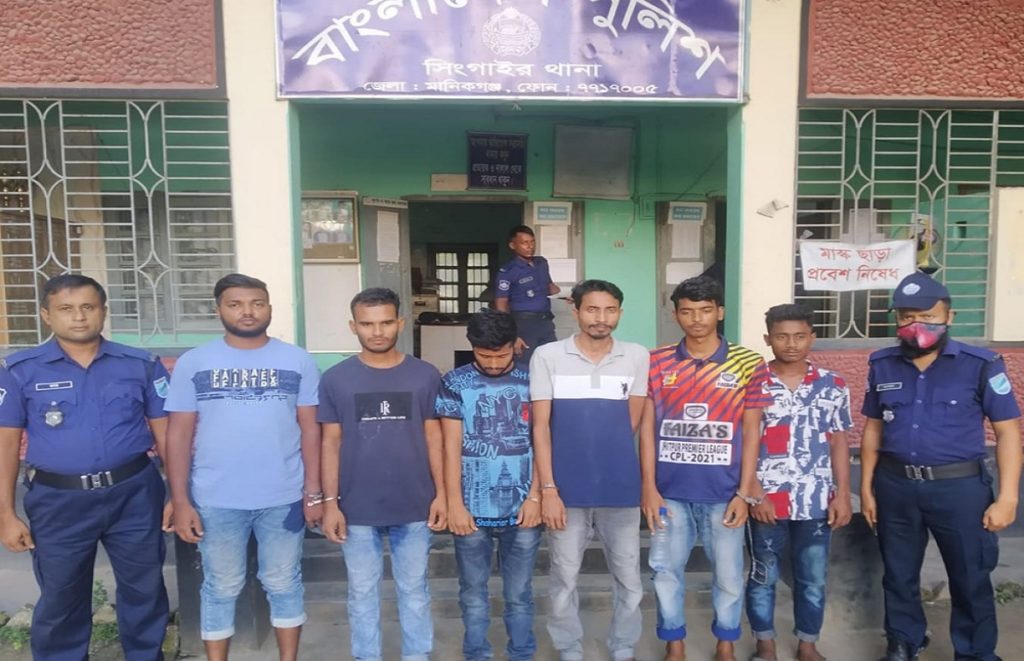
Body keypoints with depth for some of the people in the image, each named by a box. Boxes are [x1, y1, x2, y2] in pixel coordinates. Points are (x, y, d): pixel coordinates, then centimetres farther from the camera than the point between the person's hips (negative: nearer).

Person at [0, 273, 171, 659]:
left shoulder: (141, 365, -1)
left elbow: (166, 430, 2)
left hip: (134, 495, 1)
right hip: (58, 501, 0)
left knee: (144, 589, 14)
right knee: (61, 599, 16)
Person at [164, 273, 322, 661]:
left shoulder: (298, 362, -1)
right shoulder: (193, 364, -1)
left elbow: (310, 429, 0)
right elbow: (179, 435, -1)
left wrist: (313, 492, -2)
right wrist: (180, 501, -4)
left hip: (283, 498, 0)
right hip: (216, 500, 0)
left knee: (284, 585, 15)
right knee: (220, 589, 15)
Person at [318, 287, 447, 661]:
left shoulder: (425, 376, -2)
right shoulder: (336, 379, -2)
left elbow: (433, 437, 1)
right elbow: (331, 443, 0)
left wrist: (441, 493, -2)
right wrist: (330, 502, -3)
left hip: (414, 507, 0)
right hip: (357, 509, 0)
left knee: (414, 590, 15)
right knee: (362, 593, 15)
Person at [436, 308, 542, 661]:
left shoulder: (531, 381, 0)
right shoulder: (455, 383, -2)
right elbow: (451, 447, -2)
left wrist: (535, 496, -5)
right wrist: (454, 503, -6)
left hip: (521, 508, 0)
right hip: (473, 509, 0)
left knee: (519, 594, 13)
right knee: (473, 594, 14)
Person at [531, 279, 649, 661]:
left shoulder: (637, 357, 0)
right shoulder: (547, 356, -5)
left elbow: (632, 423, 6)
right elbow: (541, 426, -6)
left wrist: (605, 447, 3)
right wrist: (547, 489, -10)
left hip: (621, 489, 2)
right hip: (567, 489, -1)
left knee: (629, 579, 14)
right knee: (564, 580, 12)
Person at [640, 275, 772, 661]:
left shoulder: (749, 364, -2)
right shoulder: (655, 363, 0)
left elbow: (751, 432, 0)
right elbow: (647, 427, 1)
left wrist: (745, 492, -3)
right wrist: (649, 487, -3)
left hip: (724, 492, 0)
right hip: (670, 490, 1)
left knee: (729, 574, 12)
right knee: (667, 571, 11)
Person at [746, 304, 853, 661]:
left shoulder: (833, 385, 2)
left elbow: (839, 444, 7)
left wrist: (842, 496, 1)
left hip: (817, 500, 2)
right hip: (766, 500, -2)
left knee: (813, 578, 14)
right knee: (763, 576, 11)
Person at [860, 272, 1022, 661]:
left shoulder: (980, 364, -7)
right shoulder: (883, 365, 3)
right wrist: (866, 488, 8)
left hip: (960, 487, -3)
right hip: (895, 486, 3)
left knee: (971, 579, 12)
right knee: (899, 574, 16)